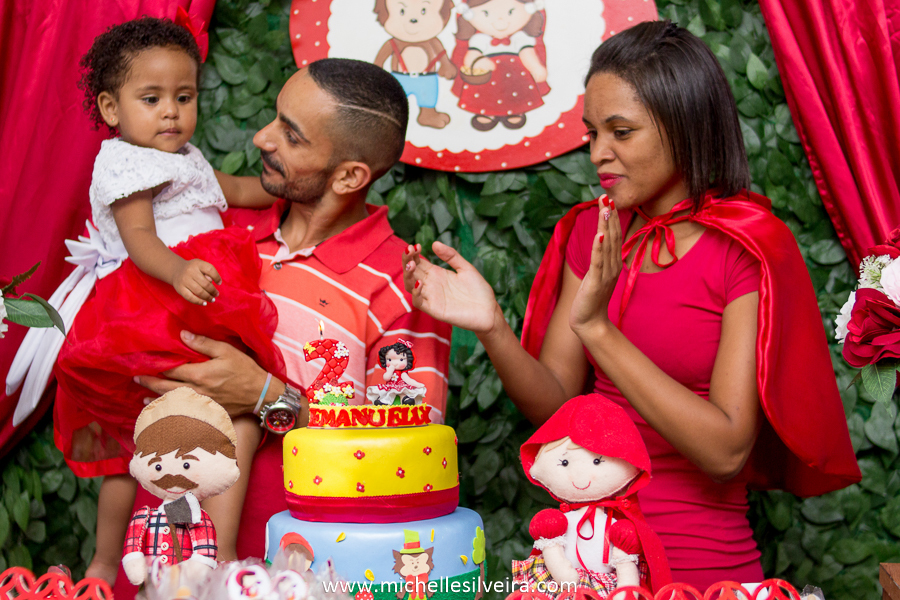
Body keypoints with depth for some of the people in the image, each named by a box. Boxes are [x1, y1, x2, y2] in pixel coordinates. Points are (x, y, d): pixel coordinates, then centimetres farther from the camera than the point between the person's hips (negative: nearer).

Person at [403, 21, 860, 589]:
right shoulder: (591, 231, 4)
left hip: (698, 563, -5)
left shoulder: (751, 248, -13)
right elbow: (555, 403, 2)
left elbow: (726, 451, -20)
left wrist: (598, 328, -24)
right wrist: (491, 327, -16)